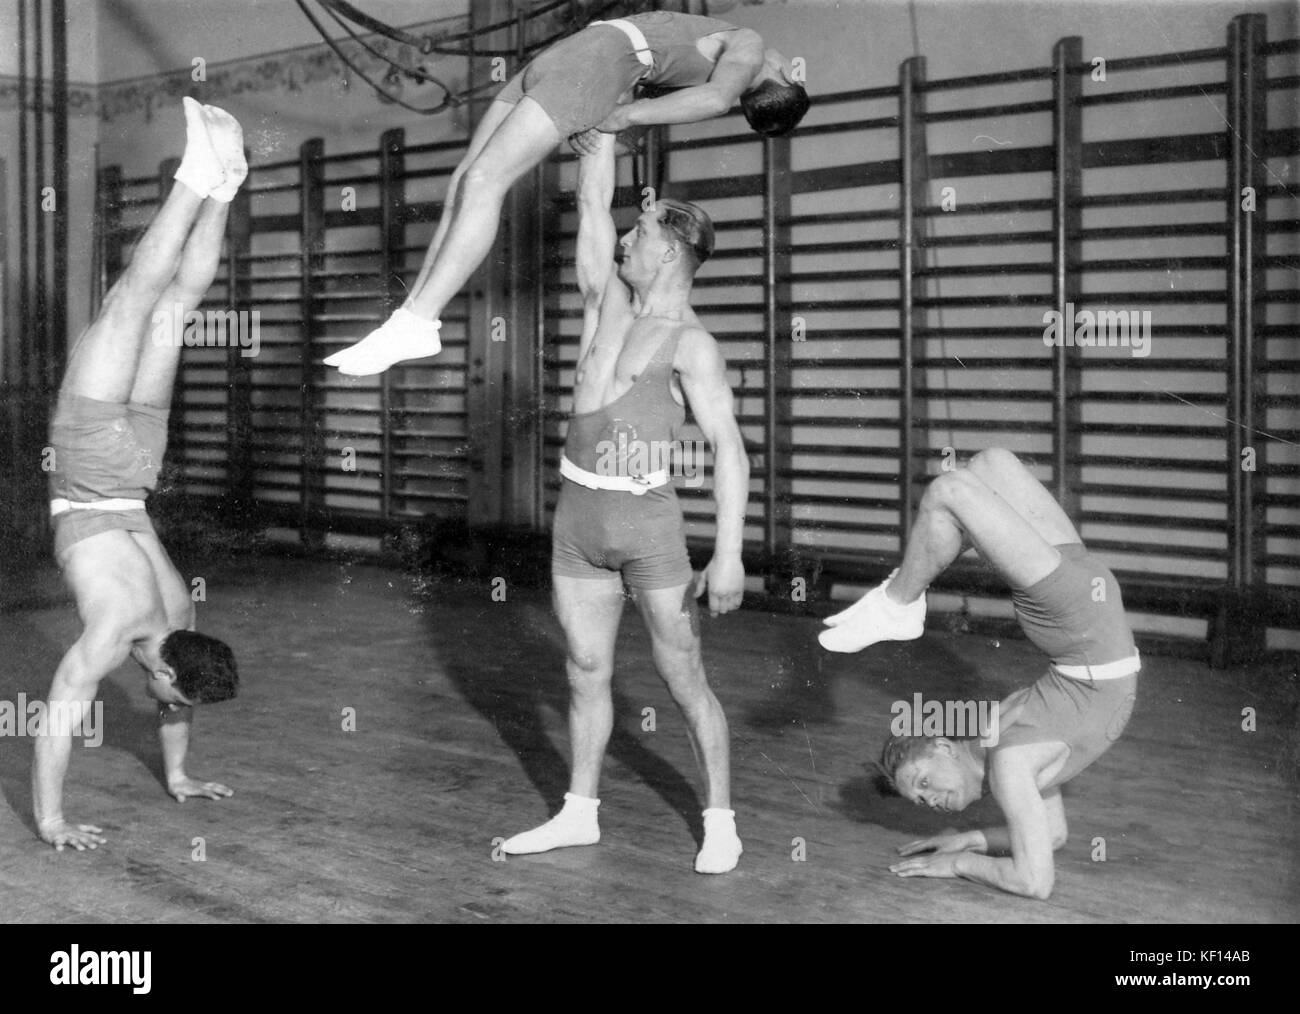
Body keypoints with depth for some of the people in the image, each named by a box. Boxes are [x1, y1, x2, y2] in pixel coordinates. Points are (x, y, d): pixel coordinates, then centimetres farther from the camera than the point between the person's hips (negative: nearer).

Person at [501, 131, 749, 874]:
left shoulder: (691, 343, -10)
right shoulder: (607, 301, 9)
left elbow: (730, 450, -16)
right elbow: (593, 202, 12)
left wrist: (729, 552, -25)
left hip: (647, 517, -6)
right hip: (578, 512, 6)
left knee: (685, 679, 1)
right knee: (588, 672, 13)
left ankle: (721, 822, 12)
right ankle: (580, 814, 24)